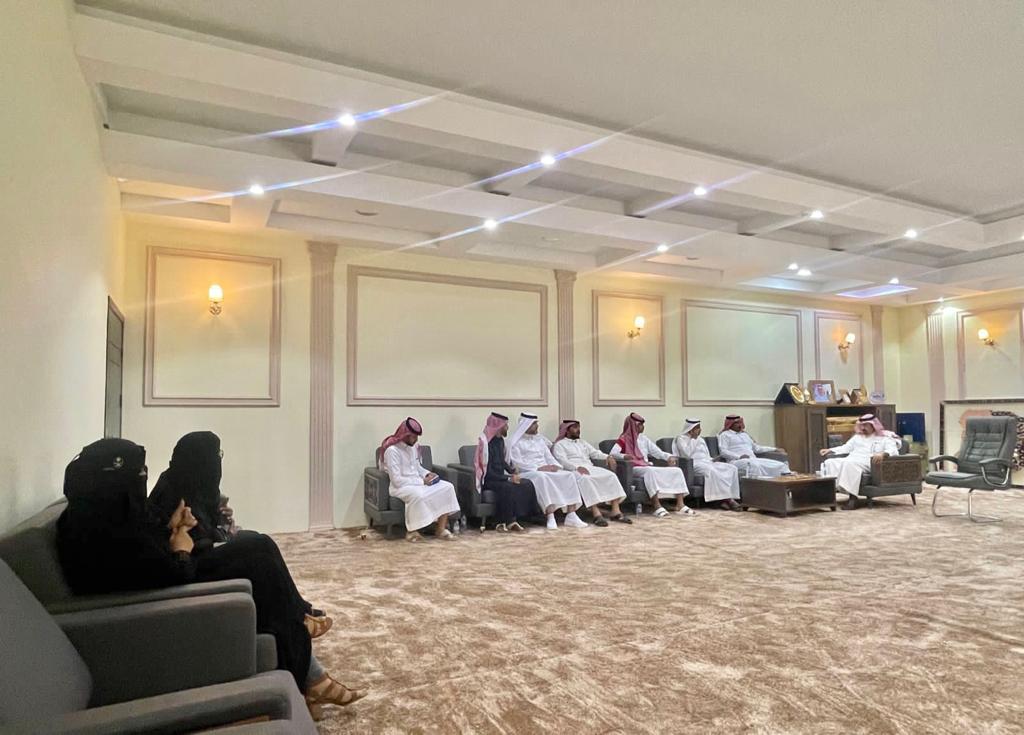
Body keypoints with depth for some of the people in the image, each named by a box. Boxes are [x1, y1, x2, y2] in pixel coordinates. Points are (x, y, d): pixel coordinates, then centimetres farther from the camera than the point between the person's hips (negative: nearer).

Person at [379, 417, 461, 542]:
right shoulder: (392, 450, -17)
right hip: (400, 486, -8)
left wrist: (427, 474, 1)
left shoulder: (413, 446, 8)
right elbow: (397, 480, -21)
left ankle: (440, 529, -10)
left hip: (418, 482, 8)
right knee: (418, 495, -41)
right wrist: (421, 481, -19)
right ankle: (412, 531, -19)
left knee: (447, 487, -11)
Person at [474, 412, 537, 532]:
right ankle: (503, 523, -20)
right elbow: (488, 472, -19)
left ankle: (512, 521, -13)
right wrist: (509, 478, -20)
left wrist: (513, 471, 1)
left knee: (527, 484, -14)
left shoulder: (500, 440, 9)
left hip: (500, 477, 8)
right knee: (508, 487, -35)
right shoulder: (486, 443, -17)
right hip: (488, 480, -8)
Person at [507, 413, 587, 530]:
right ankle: (550, 518, -44)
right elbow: (517, 463, -9)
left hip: (547, 471, 6)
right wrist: (538, 468, -18)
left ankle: (571, 516, -25)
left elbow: (549, 457, 18)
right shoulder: (515, 441, 2)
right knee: (541, 477, -39)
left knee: (568, 475, -19)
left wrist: (556, 466, -5)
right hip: (527, 473, -6)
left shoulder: (540, 439, 23)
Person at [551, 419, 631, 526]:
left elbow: (595, 453, 20)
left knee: (611, 476, -19)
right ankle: (596, 513, -44)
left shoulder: (582, 442, 30)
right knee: (586, 479, -39)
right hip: (574, 471, -6)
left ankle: (615, 511, -25)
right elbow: (562, 461, -9)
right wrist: (578, 467, -26)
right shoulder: (559, 444, 8)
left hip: (590, 468, 6)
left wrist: (607, 457, -1)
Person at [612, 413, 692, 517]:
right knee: (651, 471, -40)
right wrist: (624, 456, -33)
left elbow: (657, 452, 18)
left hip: (647, 466, 7)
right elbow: (613, 453, -12)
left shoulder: (644, 438, 22)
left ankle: (680, 505, -21)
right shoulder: (624, 439, 3)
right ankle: (657, 507, -44)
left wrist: (669, 457, -2)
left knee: (677, 471, -10)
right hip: (635, 468, -7)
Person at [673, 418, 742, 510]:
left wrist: (712, 459, 3)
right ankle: (727, 499, -36)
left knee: (732, 468, -14)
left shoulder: (700, 439, 25)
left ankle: (728, 498, -26)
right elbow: (687, 454, -14)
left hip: (707, 462, 8)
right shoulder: (681, 438, 2)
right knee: (712, 471, -38)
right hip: (693, 464, -8)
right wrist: (693, 439, -11)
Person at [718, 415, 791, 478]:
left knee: (781, 465, -12)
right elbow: (723, 451, -7)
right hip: (737, 461, -7)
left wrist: (774, 449, 25)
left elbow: (756, 448, 30)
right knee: (755, 465, -40)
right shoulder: (725, 435, 7)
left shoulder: (744, 434, 28)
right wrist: (739, 456, -20)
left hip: (754, 460, 7)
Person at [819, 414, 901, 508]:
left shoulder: (884, 438, 12)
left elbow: (894, 451, -6)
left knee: (849, 464, -39)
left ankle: (853, 496, -43)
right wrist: (830, 450, 16)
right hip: (850, 460, 6)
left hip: (868, 463, -6)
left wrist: (883, 453, -29)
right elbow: (845, 448, 31)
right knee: (830, 462, -23)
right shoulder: (857, 436, 30)